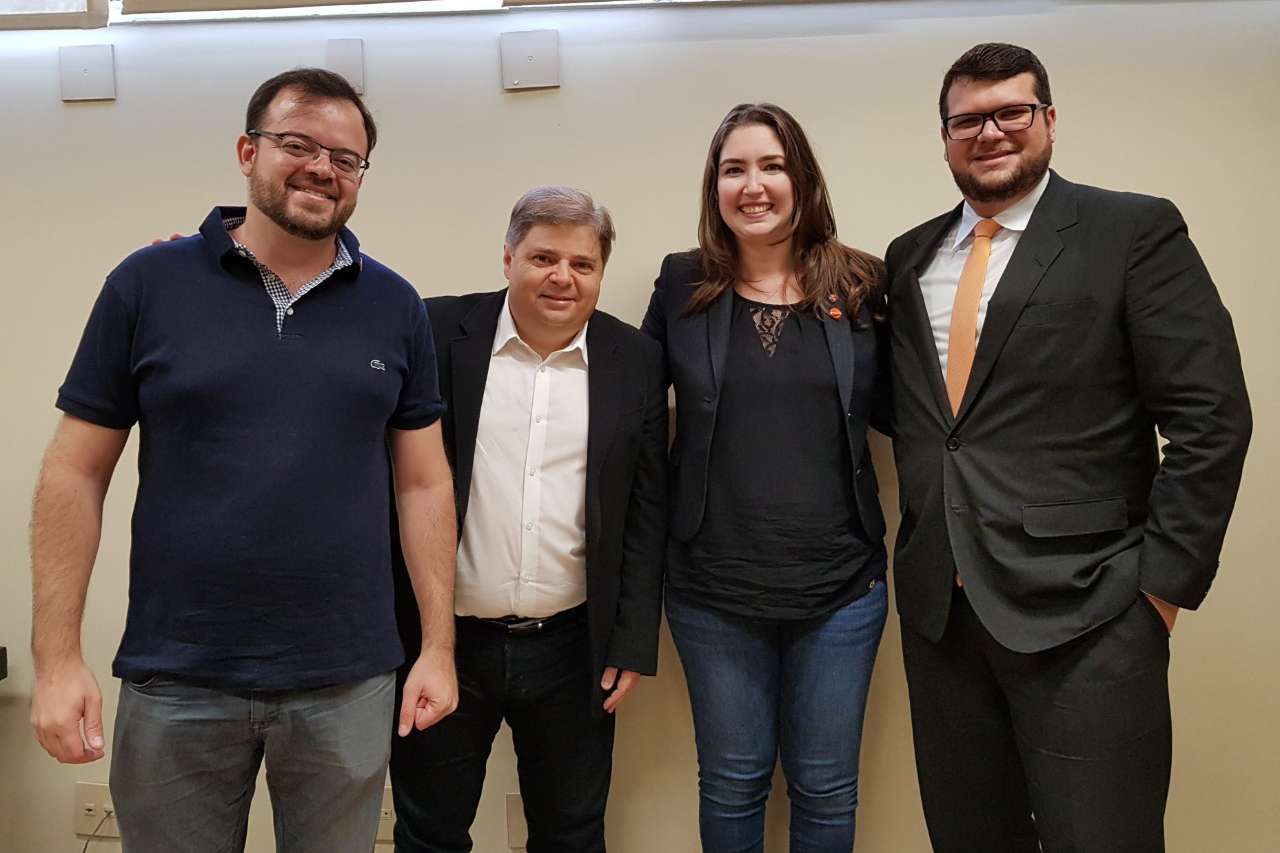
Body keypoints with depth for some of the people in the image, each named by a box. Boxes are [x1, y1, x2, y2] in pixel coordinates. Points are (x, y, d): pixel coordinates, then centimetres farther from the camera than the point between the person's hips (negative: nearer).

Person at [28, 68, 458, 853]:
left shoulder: (395, 306, 1)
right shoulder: (149, 284, -3)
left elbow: (424, 482, 3)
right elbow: (76, 473, -1)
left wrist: (438, 647, 0)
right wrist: (58, 657, -5)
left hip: (348, 681, 1)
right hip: (177, 679, -1)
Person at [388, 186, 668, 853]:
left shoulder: (635, 361, 0)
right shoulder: (439, 334, -4)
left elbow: (646, 513, 1)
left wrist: (632, 645, 0)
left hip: (572, 649, 1)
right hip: (444, 641, -1)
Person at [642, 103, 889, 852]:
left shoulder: (861, 284, -1)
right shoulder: (682, 284, -1)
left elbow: (895, 409, 4)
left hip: (841, 584, 0)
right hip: (713, 588, 0)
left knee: (826, 788, 15)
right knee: (731, 783, 16)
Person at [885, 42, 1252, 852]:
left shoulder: (1136, 231, -3)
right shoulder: (910, 257, 12)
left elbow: (1211, 419, -7)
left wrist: (1163, 580, -9)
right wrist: (917, 547, 8)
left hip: (1083, 606, -4)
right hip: (938, 605, 5)